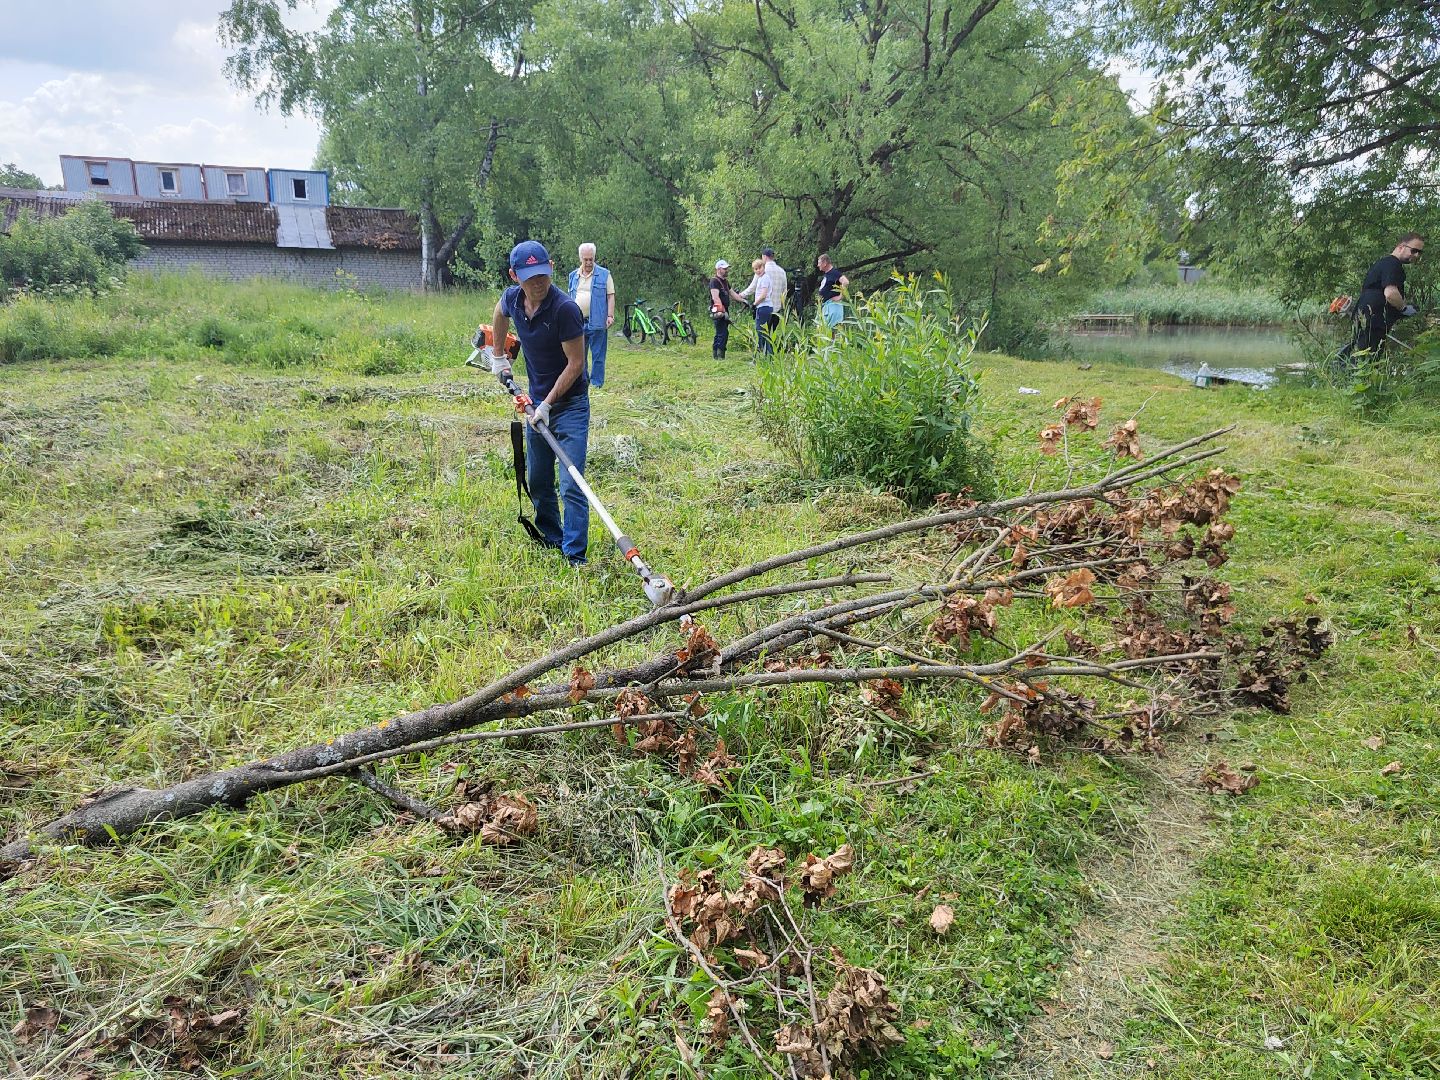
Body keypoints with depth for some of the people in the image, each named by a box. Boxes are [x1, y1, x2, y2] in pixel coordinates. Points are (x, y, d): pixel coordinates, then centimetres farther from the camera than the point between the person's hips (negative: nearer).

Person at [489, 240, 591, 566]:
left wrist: (548, 404, -18)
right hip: (538, 403, 7)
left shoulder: (565, 307, -23)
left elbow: (575, 363, -19)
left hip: (570, 402, -7)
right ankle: (551, 539, 33)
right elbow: (500, 313, 24)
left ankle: (575, 555, -8)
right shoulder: (512, 298, -3)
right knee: (537, 481, 16)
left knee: (570, 484, -12)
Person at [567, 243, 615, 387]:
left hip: (596, 322, -4)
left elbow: (610, 296, -2)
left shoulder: (604, 274, 1)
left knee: (598, 355, -1)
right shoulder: (573, 275, 14)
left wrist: (610, 316, -11)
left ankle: (596, 383, 5)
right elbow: (570, 298, 19)